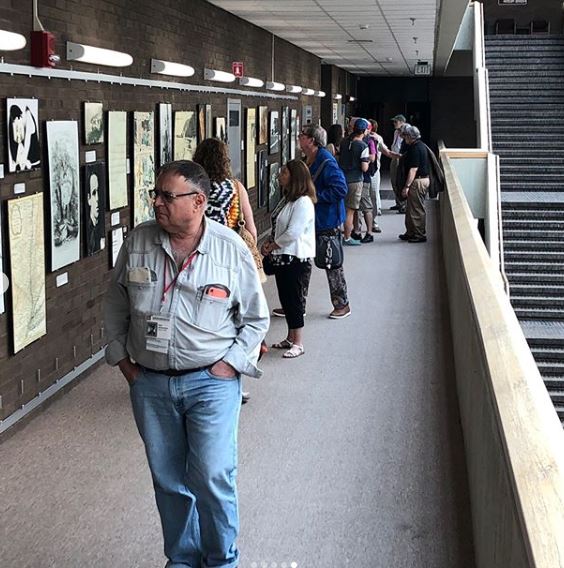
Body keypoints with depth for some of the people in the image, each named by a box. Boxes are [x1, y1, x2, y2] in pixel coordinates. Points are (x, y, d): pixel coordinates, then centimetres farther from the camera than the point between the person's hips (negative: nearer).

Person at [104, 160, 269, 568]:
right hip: (150, 382, 3)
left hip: (211, 382, -3)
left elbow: (256, 317, 1)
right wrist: (120, 356, 7)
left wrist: (231, 363, -6)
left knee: (212, 478, -5)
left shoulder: (231, 249, -8)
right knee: (168, 481, 13)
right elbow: (116, 304, 11)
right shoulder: (138, 241, -2)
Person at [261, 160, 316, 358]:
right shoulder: (288, 200, 14)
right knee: (286, 299, 15)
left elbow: (293, 232, -22)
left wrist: (272, 246, -12)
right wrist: (271, 243, 2)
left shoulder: (303, 202, -17)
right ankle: (291, 338, 27)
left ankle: (298, 344, 5)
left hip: (296, 259, -9)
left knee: (294, 300, -4)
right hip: (282, 257, 9)